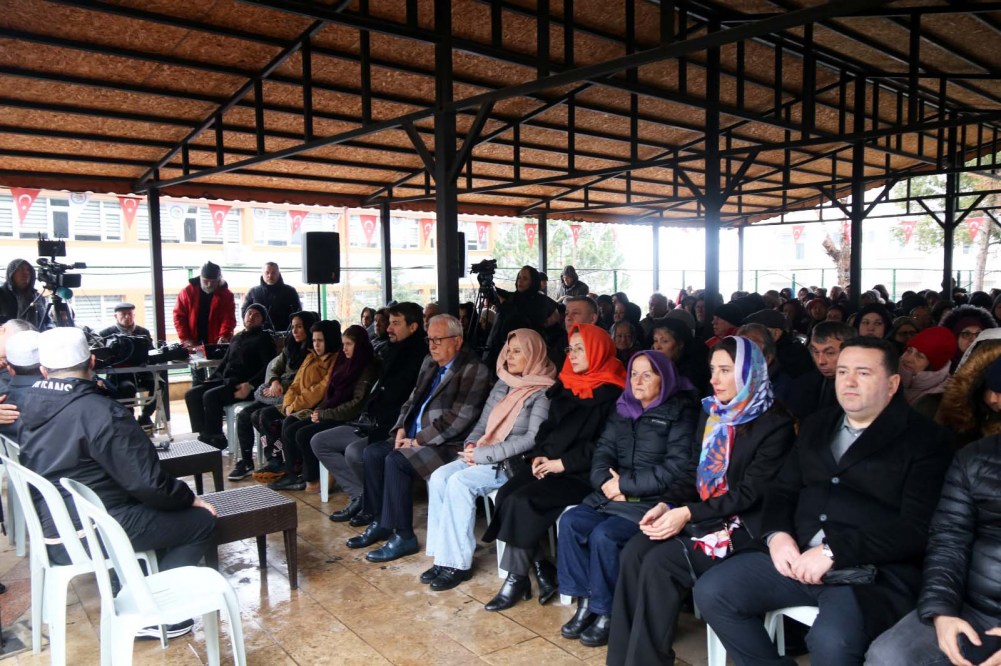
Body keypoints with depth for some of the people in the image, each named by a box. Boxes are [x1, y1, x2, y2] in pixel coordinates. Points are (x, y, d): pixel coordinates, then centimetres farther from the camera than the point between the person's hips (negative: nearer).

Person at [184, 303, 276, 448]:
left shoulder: (263, 338, 1)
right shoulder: (237, 337, 23)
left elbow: (268, 366, -12)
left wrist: (250, 385, -24)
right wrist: (210, 380, 14)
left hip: (243, 385, -8)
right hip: (224, 381, 8)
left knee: (210, 396, -28)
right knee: (191, 394, -8)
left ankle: (215, 439, -15)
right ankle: (203, 436, -8)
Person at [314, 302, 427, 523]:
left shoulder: (421, 358, -13)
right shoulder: (394, 351, 15)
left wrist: (381, 423, -18)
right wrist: (367, 416, 9)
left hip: (393, 430, -10)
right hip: (372, 424, 10)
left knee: (354, 452, -31)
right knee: (319, 442, 6)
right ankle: (360, 496, 1)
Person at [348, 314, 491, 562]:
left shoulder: (474, 371, -13)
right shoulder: (429, 363, 13)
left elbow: (459, 418, -20)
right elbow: (412, 400, 19)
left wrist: (419, 440, -17)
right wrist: (401, 429, 0)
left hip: (447, 444, -9)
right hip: (415, 437, 9)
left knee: (396, 461, -25)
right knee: (373, 453, -4)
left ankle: (403, 536, -13)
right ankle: (380, 523, 8)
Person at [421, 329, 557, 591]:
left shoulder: (543, 391, -8)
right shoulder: (502, 385, 15)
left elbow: (532, 439, -17)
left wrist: (483, 455, -17)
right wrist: (471, 446, -4)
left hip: (515, 463, -7)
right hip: (483, 456, 7)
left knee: (459, 482, -27)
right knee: (439, 477, -16)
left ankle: (458, 563, -17)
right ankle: (443, 557, -13)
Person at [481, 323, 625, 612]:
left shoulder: (611, 393, -6)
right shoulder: (566, 386, 16)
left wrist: (563, 463, -16)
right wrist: (539, 455, 0)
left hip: (581, 473, -7)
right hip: (550, 464, 7)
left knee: (523, 501, -25)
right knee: (505, 495, -18)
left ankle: (517, 578, -9)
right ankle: (541, 572, -9)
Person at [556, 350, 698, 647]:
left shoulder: (681, 412, -6)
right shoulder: (624, 409, 13)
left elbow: (677, 469, -15)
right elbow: (603, 450, 10)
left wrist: (626, 483, -16)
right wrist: (606, 481, -13)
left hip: (653, 502, -6)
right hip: (612, 495, 7)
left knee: (603, 535, -26)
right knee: (570, 522, -15)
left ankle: (608, 613, -6)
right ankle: (585, 602, -3)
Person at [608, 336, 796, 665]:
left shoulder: (775, 424, -10)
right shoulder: (711, 413, 12)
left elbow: (751, 492, -16)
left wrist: (687, 514, -21)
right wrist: (666, 505, -6)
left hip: (743, 524, -6)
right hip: (697, 514, 7)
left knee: (660, 563, -26)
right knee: (633, 552, -17)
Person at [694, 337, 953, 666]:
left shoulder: (924, 440, -2)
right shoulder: (816, 425, 17)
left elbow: (917, 528, -12)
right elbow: (782, 490, 18)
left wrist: (834, 551, -20)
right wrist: (778, 534, -4)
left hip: (874, 574, -5)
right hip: (797, 558, 6)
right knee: (711, 591, -10)